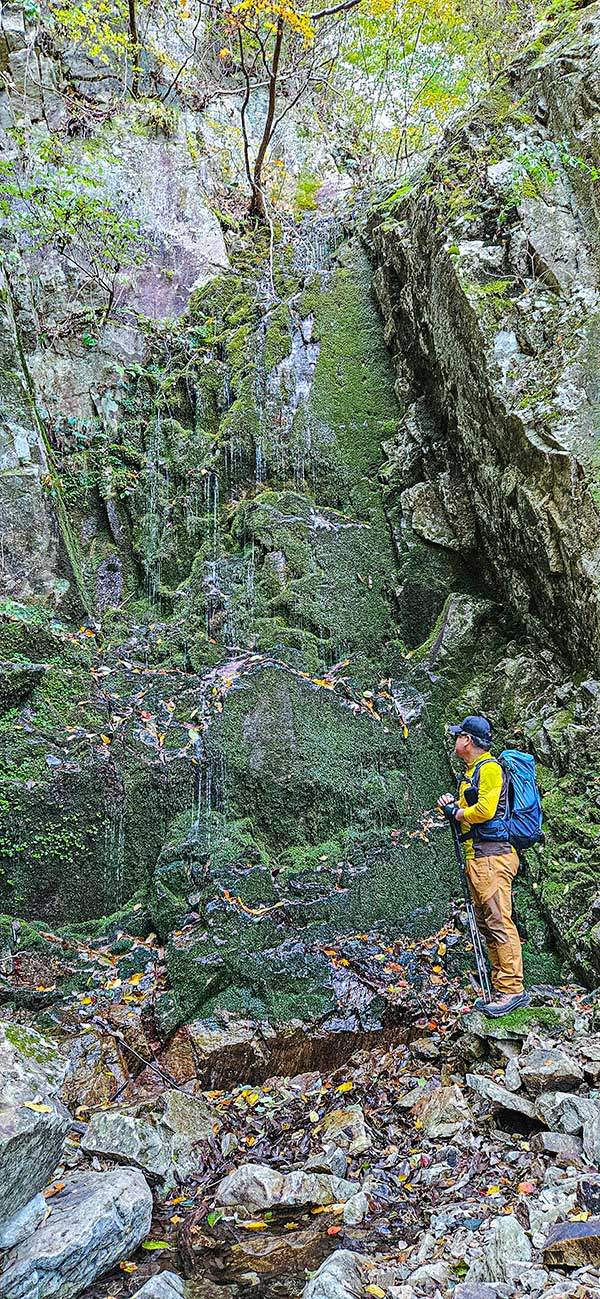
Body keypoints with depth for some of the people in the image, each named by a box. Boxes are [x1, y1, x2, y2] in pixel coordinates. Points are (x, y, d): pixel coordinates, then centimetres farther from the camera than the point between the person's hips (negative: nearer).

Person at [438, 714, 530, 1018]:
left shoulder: (489, 767, -9)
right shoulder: (471, 771, 22)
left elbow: (485, 810, -20)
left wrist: (460, 813, -4)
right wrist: (453, 803, 11)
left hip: (492, 857, -11)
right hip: (477, 859, 11)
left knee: (499, 922, -11)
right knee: (485, 925, 11)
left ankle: (512, 990, -9)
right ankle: (501, 988, 17)